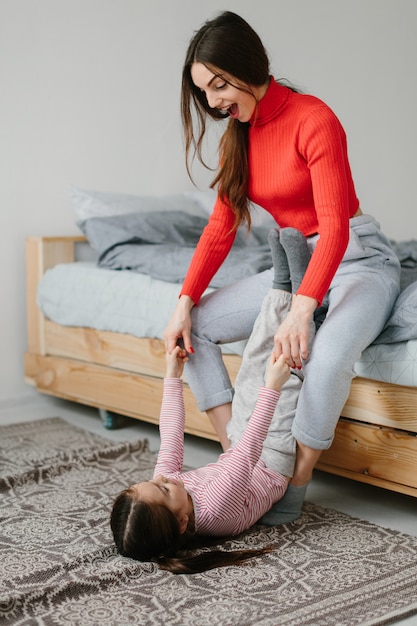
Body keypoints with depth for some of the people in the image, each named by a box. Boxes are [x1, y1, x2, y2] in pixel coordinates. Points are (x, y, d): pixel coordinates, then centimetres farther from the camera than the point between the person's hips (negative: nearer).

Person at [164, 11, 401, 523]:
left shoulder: (313, 120, -19)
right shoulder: (239, 134, 4)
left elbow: (334, 226, -26)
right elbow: (221, 225, 3)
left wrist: (302, 310, -38)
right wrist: (185, 301, -8)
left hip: (358, 260, -7)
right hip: (296, 264, 8)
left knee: (327, 354, -37)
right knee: (196, 327, -5)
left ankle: (293, 491, -19)